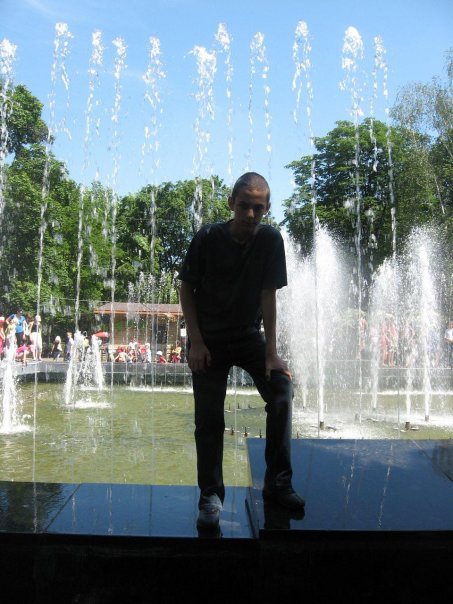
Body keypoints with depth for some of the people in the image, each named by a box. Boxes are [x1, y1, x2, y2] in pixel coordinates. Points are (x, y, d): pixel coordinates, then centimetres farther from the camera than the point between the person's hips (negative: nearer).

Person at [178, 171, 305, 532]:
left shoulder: (271, 240, -9)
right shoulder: (207, 239, -12)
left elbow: (269, 296, -9)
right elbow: (186, 290, -4)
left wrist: (271, 352, -13)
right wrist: (196, 342, -12)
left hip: (250, 336, 2)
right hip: (209, 339, -1)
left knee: (282, 387, -16)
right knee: (209, 417, -6)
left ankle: (278, 483, -4)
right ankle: (211, 496, 8)